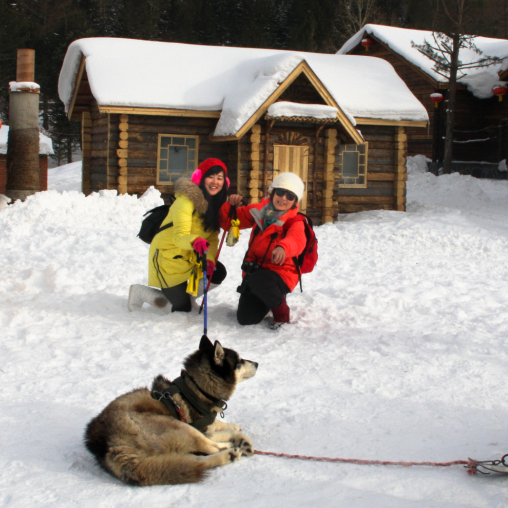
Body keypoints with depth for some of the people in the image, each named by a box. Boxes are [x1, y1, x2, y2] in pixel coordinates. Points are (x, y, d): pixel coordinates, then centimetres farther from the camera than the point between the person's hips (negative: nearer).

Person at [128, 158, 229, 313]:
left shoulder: (217, 203, -1)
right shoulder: (186, 200, -24)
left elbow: (213, 237, -3)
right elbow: (179, 236, -35)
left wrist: (209, 259, -21)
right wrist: (194, 241, -58)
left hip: (190, 256, 7)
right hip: (167, 255, -7)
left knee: (218, 273, -10)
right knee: (182, 307, -2)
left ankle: (188, 294, 15)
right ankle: (139, 292, 17)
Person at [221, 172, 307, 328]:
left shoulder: (295, 222, -11)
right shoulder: (260, 210, 4)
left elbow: (297, 240, -36)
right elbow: (229, 221, 11)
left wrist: (283, 247, -60)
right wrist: (231, 206, -12)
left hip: (281, 273, -5)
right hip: (254, 270, 5)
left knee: (259, 279, -39)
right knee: (245, 318, -3)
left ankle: (282, 314, -10)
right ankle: (267, 300, 32)